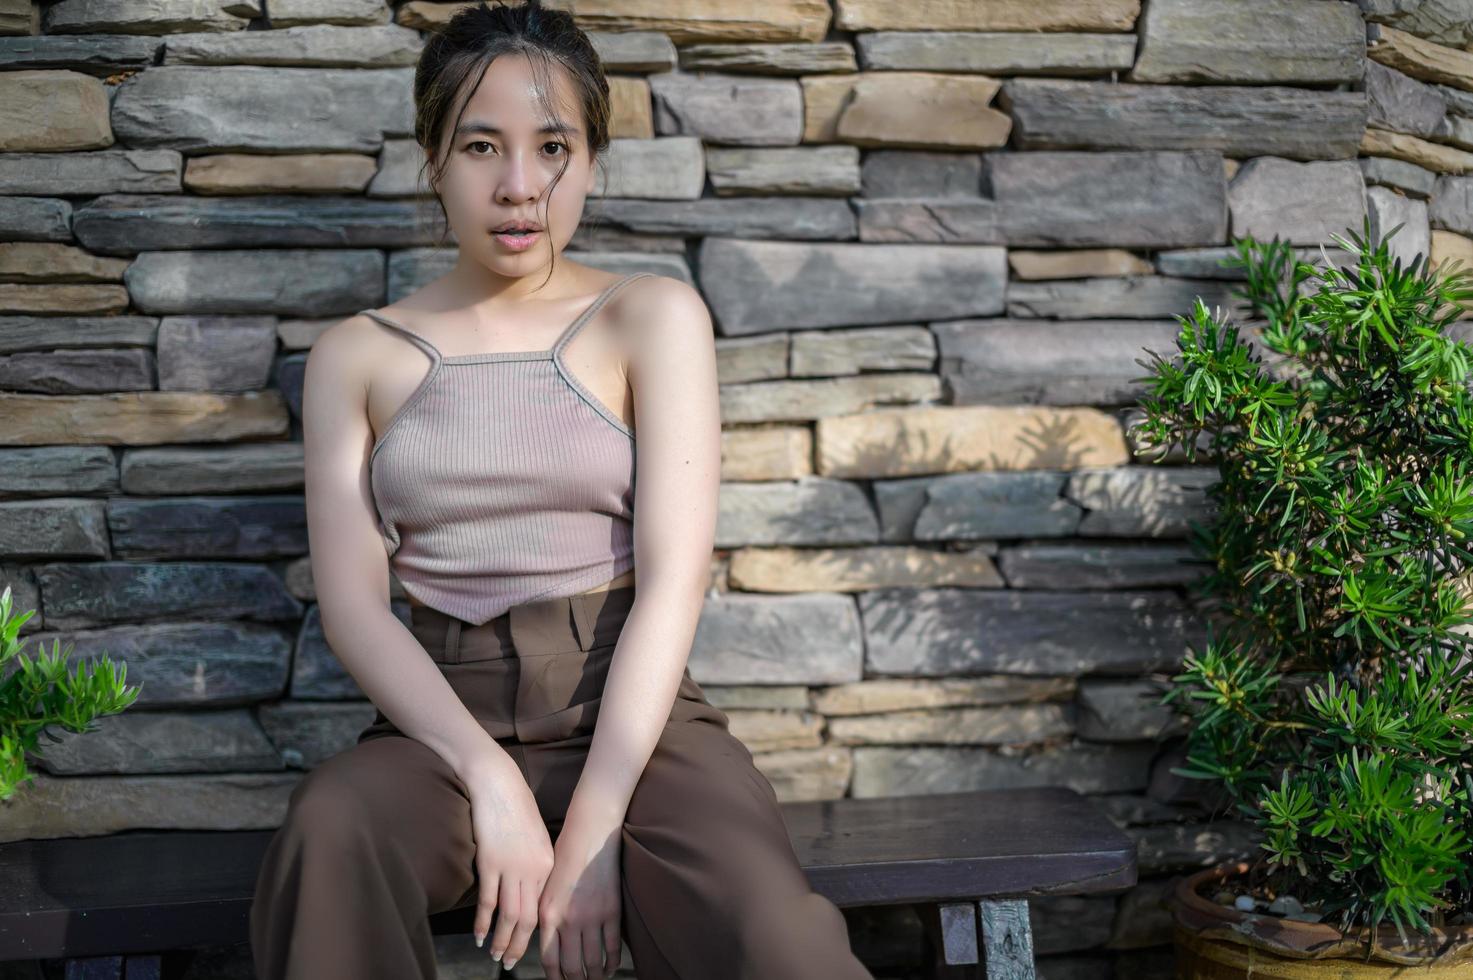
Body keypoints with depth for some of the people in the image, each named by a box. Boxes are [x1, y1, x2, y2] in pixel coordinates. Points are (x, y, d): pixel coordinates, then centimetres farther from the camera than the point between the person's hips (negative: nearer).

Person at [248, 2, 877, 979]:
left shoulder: (654, 316, 5)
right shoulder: (356, 356, 10)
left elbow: (674, 576, -6)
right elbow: (351, 600, 0)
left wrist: (592, 826, -16)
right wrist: (491, 777, -17)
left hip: (632, 714, -1)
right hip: (446, 722, 2)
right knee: (328, 835, -34)